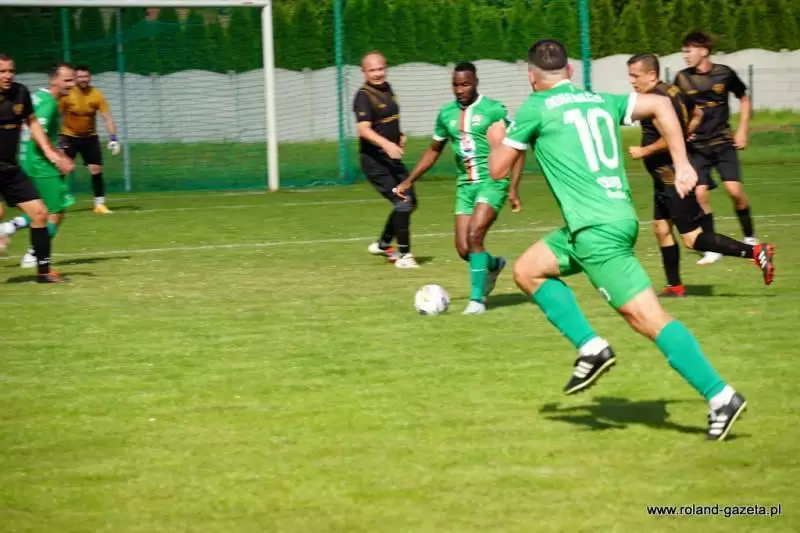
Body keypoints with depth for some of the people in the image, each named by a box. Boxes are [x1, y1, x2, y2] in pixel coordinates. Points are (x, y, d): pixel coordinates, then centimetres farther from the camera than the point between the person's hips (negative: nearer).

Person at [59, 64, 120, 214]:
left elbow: (107, 118, -10)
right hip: (69, 136, -2)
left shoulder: (97, 95, -11)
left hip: (90, 137, 2)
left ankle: (100, 204, 5)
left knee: (96, 169, -4)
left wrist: (113, 138, -19)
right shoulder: (66, 95, -16)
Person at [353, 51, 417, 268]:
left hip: (392, 157, 9)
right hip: (374, 160, -9)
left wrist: (399, 135, 11)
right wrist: (386, 144, -44)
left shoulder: (386, 88, 10)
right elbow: (363, 129, -30)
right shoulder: (364, 97, -16)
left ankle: (383, 244, 31)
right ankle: (403, 255, -8)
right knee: (403, 203, -16)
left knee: (410, 202, 16)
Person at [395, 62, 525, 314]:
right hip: (465, 185, 6)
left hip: (492, 182, -5)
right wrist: (409, 181, 20)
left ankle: (477, 299, -11)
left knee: (474, 236, -22)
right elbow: (434, 150, 24)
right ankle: (493, 265, 33)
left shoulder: (493, 109, -7)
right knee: (463, 249, -1)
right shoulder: (447, 113, 10)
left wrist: (513, 187, -13)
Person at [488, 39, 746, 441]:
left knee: (647, 316, -10)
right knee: (527, 270, 21)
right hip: (620, 216, 8)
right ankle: (591, 348, 11)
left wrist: (497, 140, 30)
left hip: (596, 228, -8)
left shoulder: (535, 108, 1)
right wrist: (682, 164, 10)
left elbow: (498, 170, 7)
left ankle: (720, 397, -15)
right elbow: (660, 104, 12)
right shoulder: (601, 101, 18)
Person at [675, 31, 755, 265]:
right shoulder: (682, 78, -4)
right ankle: (712, 248, 3)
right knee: (699, 194, -11)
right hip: (697, 146, 1)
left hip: (723, 142, -1)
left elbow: (744, 100, 11)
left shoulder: (724, 74, -5)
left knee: (735, 189, -12)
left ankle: (750, 238, 11)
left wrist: (742, 131, 5)